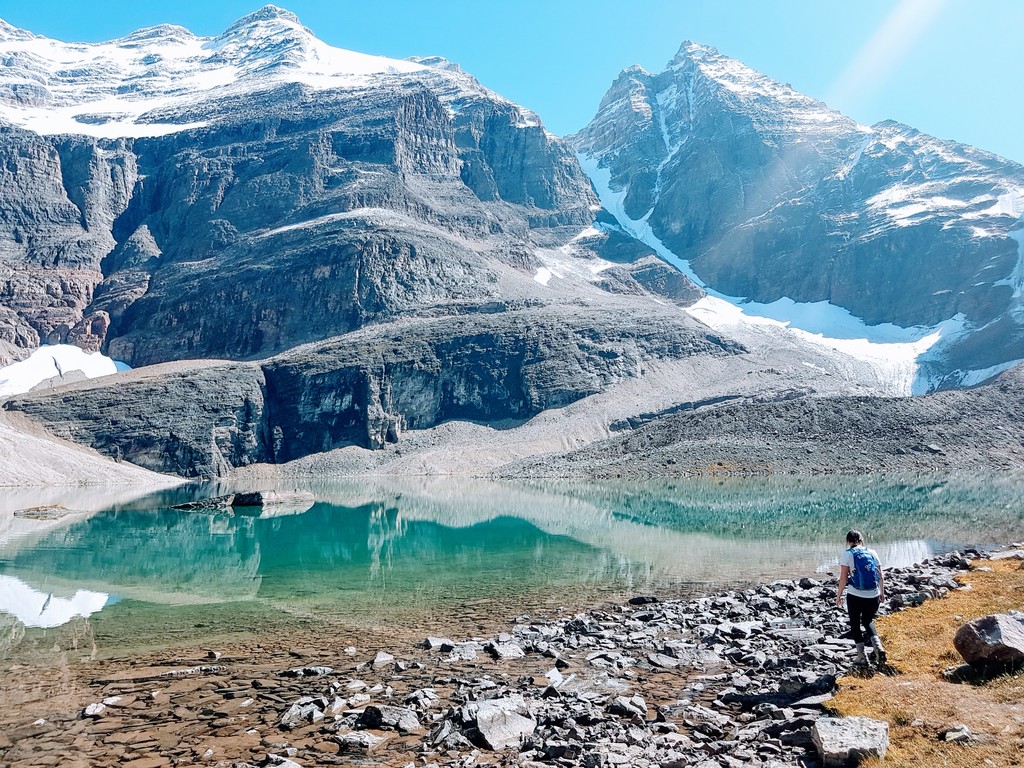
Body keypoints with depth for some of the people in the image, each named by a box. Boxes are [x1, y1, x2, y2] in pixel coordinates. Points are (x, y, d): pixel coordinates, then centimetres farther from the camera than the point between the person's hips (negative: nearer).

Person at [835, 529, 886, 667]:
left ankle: (862, 656, 14)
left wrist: (839, 595, 2)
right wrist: (882, 592, 23)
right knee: (868, 622, 24)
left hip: (855, 596, -4)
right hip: (873, 596, 4)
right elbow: (881, 576, 9)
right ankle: (878, 647, 2)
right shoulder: (872, 553, 6)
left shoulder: (847, 554, -4)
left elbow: (843, 578, -8)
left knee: (855, 624, 15)